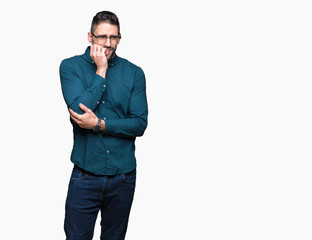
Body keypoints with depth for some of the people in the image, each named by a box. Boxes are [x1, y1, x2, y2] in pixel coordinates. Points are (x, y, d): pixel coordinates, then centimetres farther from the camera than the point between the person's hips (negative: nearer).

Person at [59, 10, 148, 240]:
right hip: (85, 174, -1)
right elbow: (80, 110, -16)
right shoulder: (71, 66, -2)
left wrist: (100, 124, -17)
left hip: (123, 175, 2)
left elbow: (140, 124, -5)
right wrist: (101, 71, -13)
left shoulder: (134, 73, 1)